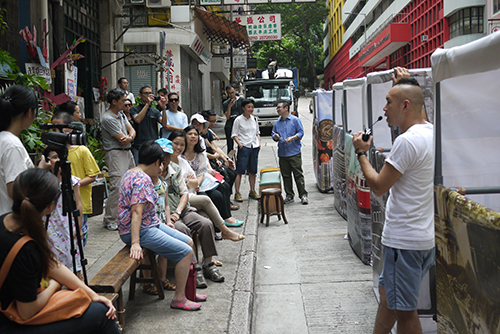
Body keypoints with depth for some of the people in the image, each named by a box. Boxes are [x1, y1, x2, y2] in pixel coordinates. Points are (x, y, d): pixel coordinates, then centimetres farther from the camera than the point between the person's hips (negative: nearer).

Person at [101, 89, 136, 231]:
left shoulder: (121, 114, 15)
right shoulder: (108, 118, -15)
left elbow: (132, 130, 10)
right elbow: (122, 139, -17)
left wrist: (129, 137, -11)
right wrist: (128, 138, 3)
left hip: (127, 152, 10)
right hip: (115, 154, -9)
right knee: (117, 186, -15)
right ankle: (110, 220, -8)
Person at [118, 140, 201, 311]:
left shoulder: (132, 173, 13)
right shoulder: (142, 179, -20)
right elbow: (136, 212, -28)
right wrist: (135, 243, -33)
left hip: (151, 224, 11)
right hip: (141, 231, -11)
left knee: (188, 242, 11)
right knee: (186, 252, -13)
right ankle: (179, 299, -4)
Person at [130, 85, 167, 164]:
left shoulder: (155, 111, 14)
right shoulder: (134, 109, 5)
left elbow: (164, 124, -1)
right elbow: (138, 120, -16)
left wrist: (163, 107, -13)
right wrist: (147, 104, -18)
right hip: (139, 147, -3)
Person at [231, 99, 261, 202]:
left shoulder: (254, 119, 12)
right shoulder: (238, 120, -3)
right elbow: (234, 135, -2)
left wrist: (259, 143, 8)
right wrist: (240, 144, -14)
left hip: (254, 147, 5)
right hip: (244, 147, -5)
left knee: (253, 171, 10)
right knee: (240, 171, -6)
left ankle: (252, 191, 21)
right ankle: (237, 193, -1)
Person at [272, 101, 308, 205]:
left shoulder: (295, 120, 0)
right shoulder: (277, 123, 15)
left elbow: (301, 132, -3)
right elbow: (273, 134, 20)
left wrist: (292, 138, -18)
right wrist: (275, 137, -3)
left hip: (294, 153, -5)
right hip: (282, 153, 5)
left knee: (298, 174, -4)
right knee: (285, 176, 8)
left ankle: (303, 195, 2)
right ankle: (289, 196, 17)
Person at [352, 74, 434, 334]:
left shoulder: (407, 141, -22)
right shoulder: (430, 131, 7)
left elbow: (378, 186, -17)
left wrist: (361, 152, -4)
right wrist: (405, 83, 34)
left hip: (404, 241, -10)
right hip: (425, 236, 10)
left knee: (404, 311, 1)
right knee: (387, 292, 23)